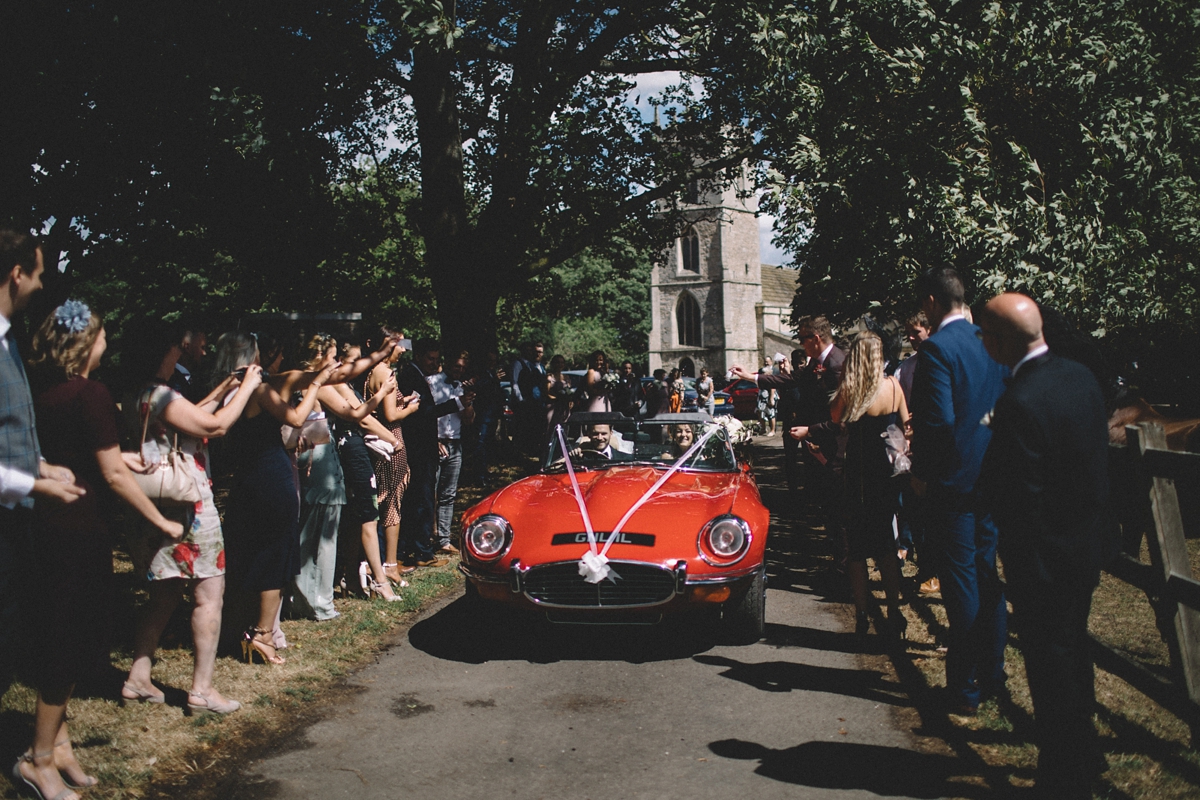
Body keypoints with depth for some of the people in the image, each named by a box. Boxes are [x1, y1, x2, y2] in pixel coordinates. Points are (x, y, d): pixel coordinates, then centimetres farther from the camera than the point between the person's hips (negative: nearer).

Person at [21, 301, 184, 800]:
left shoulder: (39, 389, 7)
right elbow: (114, 475, -18)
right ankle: (39, 759, 14)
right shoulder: (90, 394, -17)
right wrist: (162, 522, -11)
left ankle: (58, 744, 29)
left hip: (44, 527, 8)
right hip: (78, 533, -8)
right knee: (71, 643, 3)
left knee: (58, 641, 17)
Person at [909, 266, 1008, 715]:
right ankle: (992, 674, 28)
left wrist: (920, 472, -11)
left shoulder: (937, 348, -16)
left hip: (953, 481, -7)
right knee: (988, 576, 16)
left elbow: (938, 420, -22)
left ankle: (964, 690, 9)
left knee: (961, 583, 0)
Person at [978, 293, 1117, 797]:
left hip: (1045, 559, -9)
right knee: (1075, 652, 24)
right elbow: (1097, 457, 10)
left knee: (1050, 668, 7)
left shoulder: (1019, 404, -28)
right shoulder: (1081, 377, -1)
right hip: (1090, 543, 9)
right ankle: (1085, 757, 42)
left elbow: (1015, 499, -28)